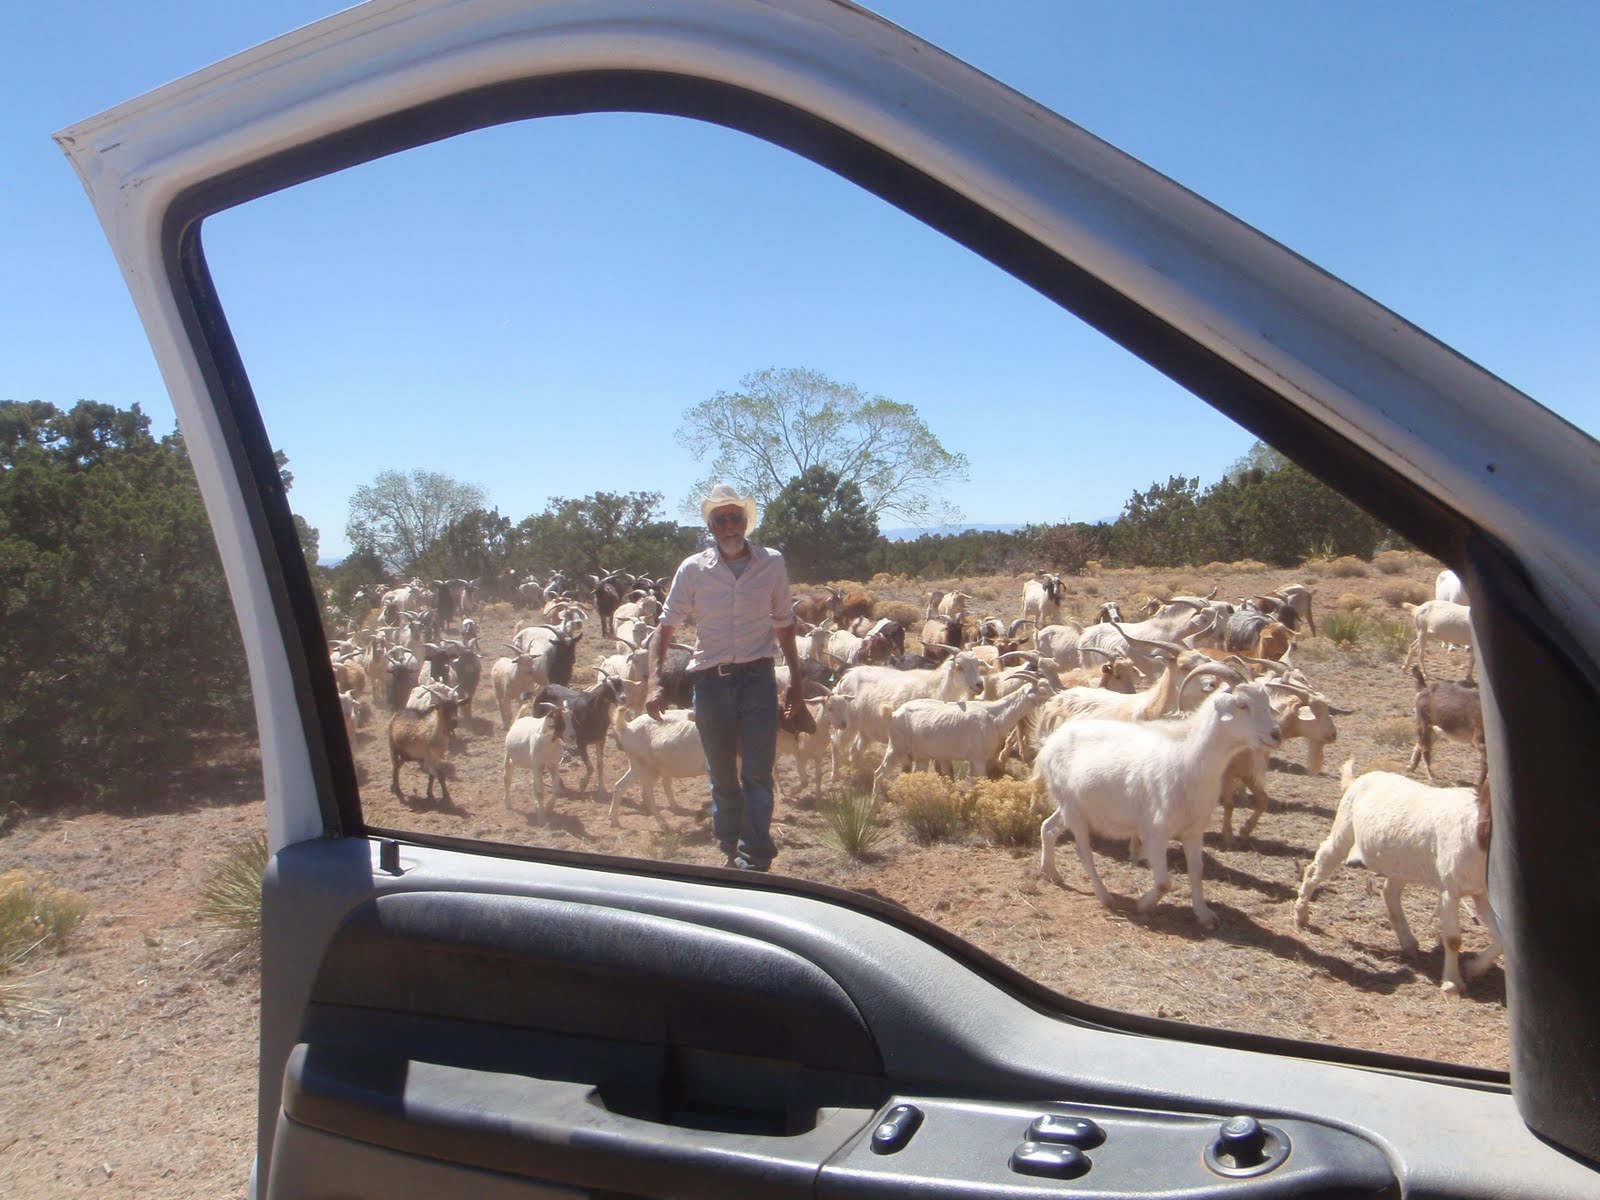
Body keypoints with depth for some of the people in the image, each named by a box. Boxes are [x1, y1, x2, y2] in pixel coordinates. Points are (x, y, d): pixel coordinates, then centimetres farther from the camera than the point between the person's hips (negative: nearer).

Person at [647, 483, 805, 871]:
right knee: (722, 777, 12)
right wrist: (655, 682, -11)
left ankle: (754, 861, 1)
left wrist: (796, 681, 12)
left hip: (758, 678, -1)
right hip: (711, 681, 1)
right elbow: (665, 628, 1)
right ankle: (732, 850, 28)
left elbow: (784, 624, 12)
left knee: (757, 774, -4)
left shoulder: (772, 564, 1)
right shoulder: (693, 569, -2)